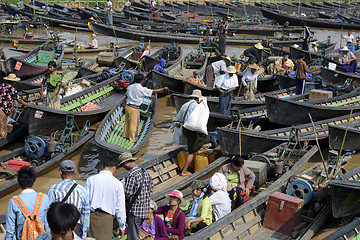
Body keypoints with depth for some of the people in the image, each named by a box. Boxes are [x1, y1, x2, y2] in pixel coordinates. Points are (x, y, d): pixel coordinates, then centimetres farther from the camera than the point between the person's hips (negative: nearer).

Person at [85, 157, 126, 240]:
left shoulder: (90, 180, 2)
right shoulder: (117, 184, 0)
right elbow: (120, 207, 5)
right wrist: (122, 227, 14)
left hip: (91, 215, 1)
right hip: (106, 217, -1)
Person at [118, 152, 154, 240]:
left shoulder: (131, 175, -18)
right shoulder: (145, 172, 9)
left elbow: (127, 194, -18)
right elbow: (151, 189, 15)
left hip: (135, 210, -9)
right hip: (145, 208, 9)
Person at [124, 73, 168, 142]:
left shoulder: (129, 87, 3)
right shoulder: (142, 89, -16)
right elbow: (154, 91, -9)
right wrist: (163, 89, 3)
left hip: (127, 106, 7)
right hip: (134, 108, -7)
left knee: (127, 122, 21)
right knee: (134, 124, 7)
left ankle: (126, 135, 35)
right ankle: (133, 138, 19)